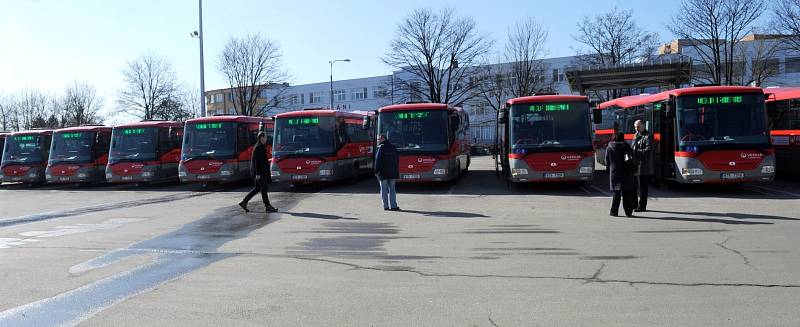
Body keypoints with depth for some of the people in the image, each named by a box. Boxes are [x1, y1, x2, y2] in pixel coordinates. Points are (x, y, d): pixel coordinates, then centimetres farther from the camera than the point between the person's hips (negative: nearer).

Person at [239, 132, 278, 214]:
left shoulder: (260, 147, 16)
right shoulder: (259, 147, -16)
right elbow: (257, 161, -20)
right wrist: (258, 174, -22)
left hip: (261, 171, 10)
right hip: (259, 171, -10)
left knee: (257, 188, 12)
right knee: (263, 188, -4)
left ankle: (244, 202, 14)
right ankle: (268, 206, 1)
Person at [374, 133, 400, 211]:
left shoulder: (381, 147, -10)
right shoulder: (393, 147, 11)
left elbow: (378, 160, -14)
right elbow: (397, 160, 14)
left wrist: (376, 171, -8)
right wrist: (396, 171, 19)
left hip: (383, 173, -5)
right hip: (392, 173, 5)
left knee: (384, 190, 2)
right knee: (392, 189, 9)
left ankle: (386, 206, 3)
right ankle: (393, 206, 5)